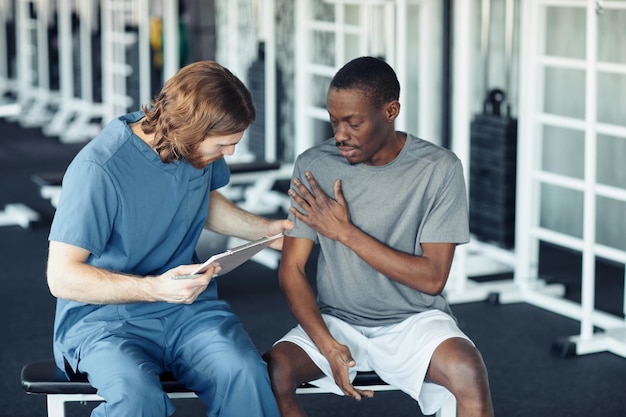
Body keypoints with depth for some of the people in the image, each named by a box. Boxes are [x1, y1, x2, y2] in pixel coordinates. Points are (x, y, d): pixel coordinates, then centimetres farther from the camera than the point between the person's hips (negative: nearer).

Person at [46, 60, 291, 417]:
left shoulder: (201, 148, 0)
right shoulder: (99, 169, -20)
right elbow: (62, 277, -20)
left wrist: (266, 230, 10)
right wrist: (155, 289, -30)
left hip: (186, 303, 5)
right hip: (104, 315, -4)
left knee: (245, 375, -28)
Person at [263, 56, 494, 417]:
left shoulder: (440, 168, -10)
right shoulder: (314, 166, -5)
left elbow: (433, 278, -12)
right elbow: (292, 269, -4)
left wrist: (346, 231, -17)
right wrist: (328, 346, -19)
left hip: (414, 320, -2)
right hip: (335, 321, 2)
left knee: (469, 373, -33)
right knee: (270, 372, -27)